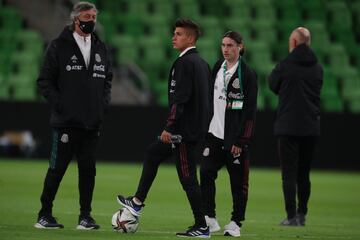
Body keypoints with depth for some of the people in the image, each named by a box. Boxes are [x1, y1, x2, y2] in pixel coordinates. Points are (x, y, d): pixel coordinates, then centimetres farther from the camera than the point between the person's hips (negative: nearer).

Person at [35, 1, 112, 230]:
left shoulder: (101, 49, 13)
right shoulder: (59, 46, -3)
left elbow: (107, 78, 22)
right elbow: (45, 80, -3)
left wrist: (104, 102, 6)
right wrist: (59, 104, -12)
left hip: (93, 122, 5)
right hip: (66, 122, -5)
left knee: (88, 169, 5)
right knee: (57, 168, -2)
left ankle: (85, 215, 12)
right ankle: (44, 215, 5)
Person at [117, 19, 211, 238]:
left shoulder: (185, 62, -15)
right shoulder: (202, 63, 14)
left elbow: (180, 98, -23)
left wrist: (170, 128, -21)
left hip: (185, 129, -10)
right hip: (197, 127, 10)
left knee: (188, 178, -5)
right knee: (152, 154, 22)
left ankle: (202, 227, -2)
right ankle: (138, 202, 29)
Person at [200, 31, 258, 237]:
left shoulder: (247, 74, -8)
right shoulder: (218, 67, 10)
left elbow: (250, 110, -11)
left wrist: (241, 140, -15)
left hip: (236, 136, -6)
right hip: (215, 133, 6)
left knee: (238, 181, 1)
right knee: (206, 174, -2)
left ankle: (236, 223, 11)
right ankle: (210, 219, 6)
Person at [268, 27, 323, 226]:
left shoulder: (285, 66, -10)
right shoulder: (317, 68, 4)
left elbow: (273, 85, 7)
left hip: (288, 127, -5)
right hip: (311, 127, 5)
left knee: (289, 173, -2)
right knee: (304, 174, 14)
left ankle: (292, 216, -7)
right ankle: (302, 215, 17)